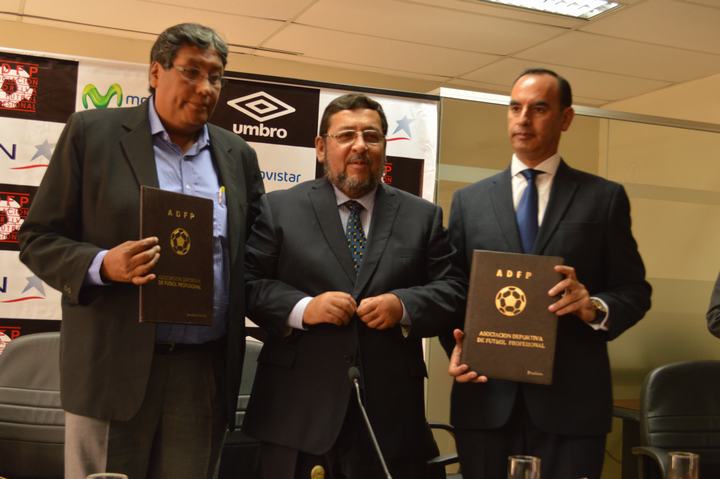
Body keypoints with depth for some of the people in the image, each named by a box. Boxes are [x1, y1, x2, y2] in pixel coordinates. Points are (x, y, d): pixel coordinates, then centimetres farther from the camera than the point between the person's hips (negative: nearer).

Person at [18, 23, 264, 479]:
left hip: (206, 373, 3)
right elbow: (39, 239, 0)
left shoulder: (238, 155, 11)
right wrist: (103, 265, -18)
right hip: (114, 368, -3)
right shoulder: (92, 132, 0)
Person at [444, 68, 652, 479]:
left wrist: (595, 307, -16)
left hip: (572, 400, -1)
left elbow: (635, 291, 5)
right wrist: (455, 347, -7)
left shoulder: (605, 198, 7)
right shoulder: (469, 200, 11)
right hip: (486, 397, 2)